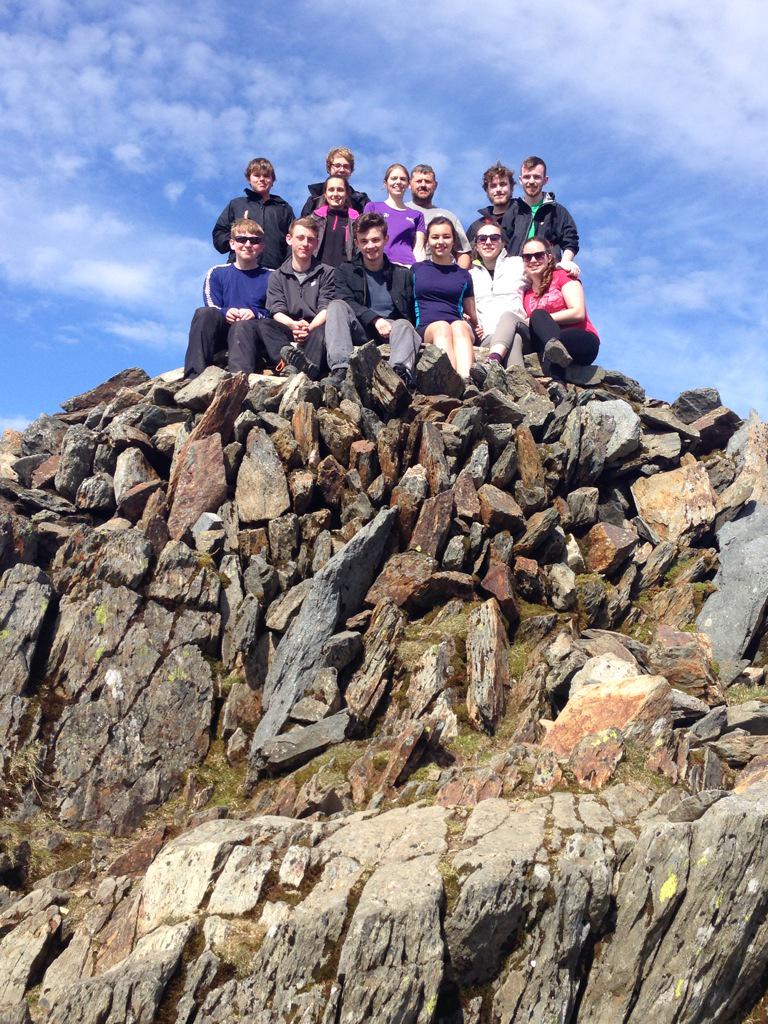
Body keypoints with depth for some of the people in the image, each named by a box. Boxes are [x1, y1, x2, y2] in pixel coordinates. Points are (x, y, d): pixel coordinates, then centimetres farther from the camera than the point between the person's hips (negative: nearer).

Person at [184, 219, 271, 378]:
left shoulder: (270, 277, 14)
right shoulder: (216, 273, 19)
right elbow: (211, 307, 7)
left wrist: (255, 314, -17)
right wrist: (226, 312, -16)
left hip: (254, 332, -2)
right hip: (221, 331, 2)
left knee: (242, 326, -36)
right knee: (204, 313, -29)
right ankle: (194, 378, -40)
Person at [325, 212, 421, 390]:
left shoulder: (403, 275, 20)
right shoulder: (345, 271, 18)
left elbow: (411, 314, 14)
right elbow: (347, 302, -1)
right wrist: (375, 320, -18)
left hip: (391, 331, 0)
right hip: (360, 331, 0)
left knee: (404, 325, -33)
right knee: (336, 306, -26)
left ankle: (401, 374, -63)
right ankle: (340, 369, -45)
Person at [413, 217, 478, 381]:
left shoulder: (463, 275, 27)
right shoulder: (416, 270, 24)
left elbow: (471, 315, 28)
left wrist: (478, 328, 8)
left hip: (460, 326, 1)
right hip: (427, 328, -1)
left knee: (459, 326, -37)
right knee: (442, 326, -38)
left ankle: (466, 380, -64)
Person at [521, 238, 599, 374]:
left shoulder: (562, 276, 9)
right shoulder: (526, 294, 22)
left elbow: (578, 313, -5)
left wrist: (539, 318, -7)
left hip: (581, 340, -4)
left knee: (537, 314, -30)